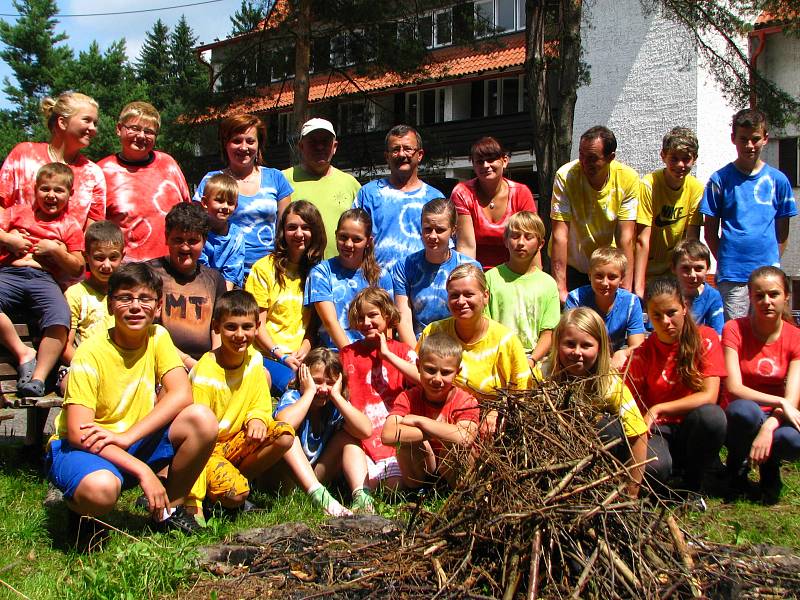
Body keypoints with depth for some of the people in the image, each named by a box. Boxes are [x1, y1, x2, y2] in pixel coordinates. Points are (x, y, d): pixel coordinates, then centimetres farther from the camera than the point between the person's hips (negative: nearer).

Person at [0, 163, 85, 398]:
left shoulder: (70, 226, 16)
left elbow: (77, 269, 10)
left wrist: (55, 250, -3)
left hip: (44, 278, -1)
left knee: (60, 319, -30)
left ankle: (38, 377, -25)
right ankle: (23, 352, -16)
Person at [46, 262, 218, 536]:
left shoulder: (158, 337, -4)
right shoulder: (91, 353, -18)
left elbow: (182, 394, -16)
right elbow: (78, 432, -23)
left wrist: (126, 436, -29)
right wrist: (143, 471, -31)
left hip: (136, 442, 5)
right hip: (83, 447, -4)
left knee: (202, 419, -21)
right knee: (100, 488, -40)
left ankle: (170, 508, -2)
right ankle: (80, 507, 0)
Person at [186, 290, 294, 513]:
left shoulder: (254, 359, -4)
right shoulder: (204, 374, -23)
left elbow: (261, 405, 6)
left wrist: (257, 418, -23)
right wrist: (193, 501, -27)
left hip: (237, 440, 6)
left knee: (285, 436, -19)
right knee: (235, 495, -30)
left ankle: (237, 480, -4)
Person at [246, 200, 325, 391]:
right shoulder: (264, 268, 2)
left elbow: (315, 323, 12)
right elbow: (257, 324, 0)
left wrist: (304, 350, -6)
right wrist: (282, 356, -10)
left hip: (304, 357, 4)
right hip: (268, 355, -3)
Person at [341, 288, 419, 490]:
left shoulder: (402, 351, 7)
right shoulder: (348, 353, 13)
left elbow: (422, 379, -13)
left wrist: (387, 354, -9)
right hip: (363, 435, 1)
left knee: (398, 484, -17)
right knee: (364, 483, -22)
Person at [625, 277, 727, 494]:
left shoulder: (705, 339, -4)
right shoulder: (641, 355, -1)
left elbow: (709, 396, -13)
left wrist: (657, 409, -18)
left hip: (693, 430, 1)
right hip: (657, 431, -1)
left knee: (712, 415, -35)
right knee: (653, 466, -37)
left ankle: (692, 484, -9)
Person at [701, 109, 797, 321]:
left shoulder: (778, 180, 7)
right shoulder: (720, 179, 2)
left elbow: (782, 232, 12)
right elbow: (710, 231, 5)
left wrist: (772, 263, 5)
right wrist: (725, 262, 0)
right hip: (732, 277, -2)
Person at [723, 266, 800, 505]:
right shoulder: (734, 330, -9)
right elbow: (734, 388, -18)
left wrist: (768, 427, -32)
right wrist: (779, 401, -28)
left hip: (775, 420, 1)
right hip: (741, 421, -1)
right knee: (745, 410, -38)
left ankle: (770, 466, 4)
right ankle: (737, 465, -4)